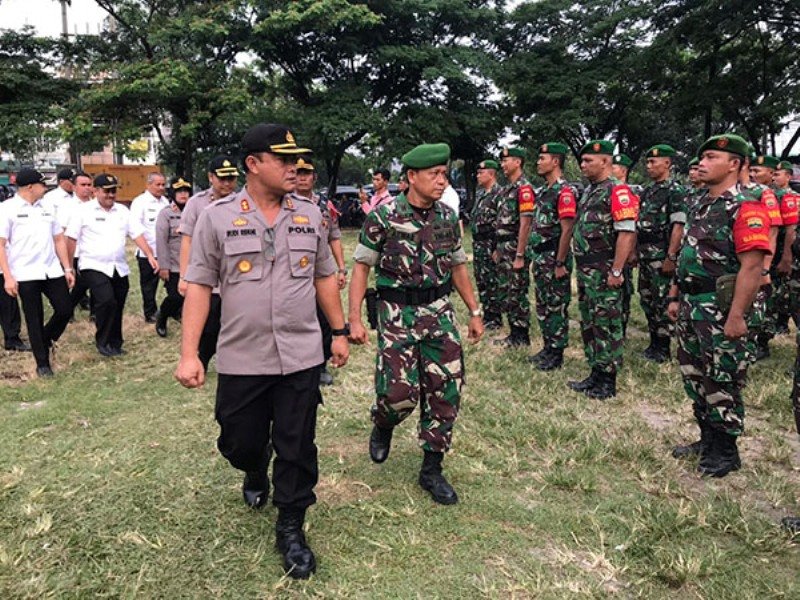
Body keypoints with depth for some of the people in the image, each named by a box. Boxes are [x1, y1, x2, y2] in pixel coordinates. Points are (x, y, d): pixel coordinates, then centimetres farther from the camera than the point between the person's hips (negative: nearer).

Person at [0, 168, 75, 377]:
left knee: (65, 310, 2)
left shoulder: (46, 208, 12)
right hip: (26, 275, -5)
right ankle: (42, 364, 17)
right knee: (34, 320, 4)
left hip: (53, 271, 5)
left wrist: (67, 269, 10)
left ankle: (44, 341, 30)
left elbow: (59, 239, 15)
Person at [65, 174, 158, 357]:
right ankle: (102, 341, -2)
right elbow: (71, 239, -3)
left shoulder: (123, 210, 10)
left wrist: (150, 256, -6)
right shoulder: (84, 211, -3)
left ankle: (115, 344, 24)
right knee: (106, 301, -21)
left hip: (119, 268, 5)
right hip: (94, 267, -5)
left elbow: (137, 234, 6)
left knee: (117, 307, 8)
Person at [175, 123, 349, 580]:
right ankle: (256, 477, 50)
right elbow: (199, 285, -5)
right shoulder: (217, 217, -5)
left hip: (301, 358, 1)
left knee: (297, 448, 7)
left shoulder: (310, 215, 3)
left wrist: (340, 331, 10)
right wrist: (189, 353, -10)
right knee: (240, 443, 15)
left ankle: (291, 528, 26)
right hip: (241, 360, -1)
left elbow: (324, 277, 11)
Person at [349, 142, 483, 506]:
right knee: (400, 391, -10)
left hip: (439, 313, 5)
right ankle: (383, 425, 28)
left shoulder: (447, 217, 6)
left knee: (445, 392, 3)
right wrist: (354, 318, -12)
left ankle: (432, 470, 20)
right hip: (397, 314, -4)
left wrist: (475, 312, 15)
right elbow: (362, 266, -5)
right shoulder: (383, 217, -8)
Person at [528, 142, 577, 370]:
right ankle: (547, 348, 27)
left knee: (557, 307, 0)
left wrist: (560, 264, -20)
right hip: (541, 257, 9)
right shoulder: (544, 191, 14)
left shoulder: (564, 191, -15)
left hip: (554, 258, -9)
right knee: (543, 305, 15)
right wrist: (537, 258, 17)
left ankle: (556, 355, 9)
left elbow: (567, 229, -19)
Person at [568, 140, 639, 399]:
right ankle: (596, 374, 24)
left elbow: (627, 233, -20)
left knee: (607, 325, -1)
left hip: (604, 273, -9)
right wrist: (580, 267, 17)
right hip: (585, 270, 9)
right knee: (589, 323, 14)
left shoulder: (618, 191, -13)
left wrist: (617, 271, -21)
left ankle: (608, 381, 8)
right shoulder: (589, 191, 16)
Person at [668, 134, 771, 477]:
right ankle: (707, 439, 31)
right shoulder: (701, 205, 14)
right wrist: (676, 297, 17)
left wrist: (737, 316, -24)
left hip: (720, 310, -9)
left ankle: (725, 452, 17)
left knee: (722, 382, 2)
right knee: (694, 375, 16)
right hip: (692, 306, 9)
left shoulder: (746, 208, -14)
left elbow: (751, 267, -20)